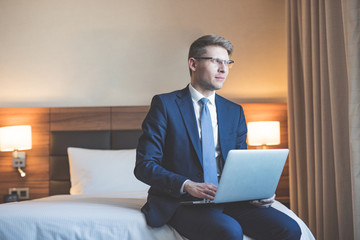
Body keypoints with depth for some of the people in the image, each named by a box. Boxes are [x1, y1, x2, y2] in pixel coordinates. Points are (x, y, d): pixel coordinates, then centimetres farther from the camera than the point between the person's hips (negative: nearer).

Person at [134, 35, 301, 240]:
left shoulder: (235, 112, 16)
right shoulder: (165, 104, 0)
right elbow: (144, 165, -6)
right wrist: (188, 185, -22)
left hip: (227, 199, 5)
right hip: (181, 202, -5)